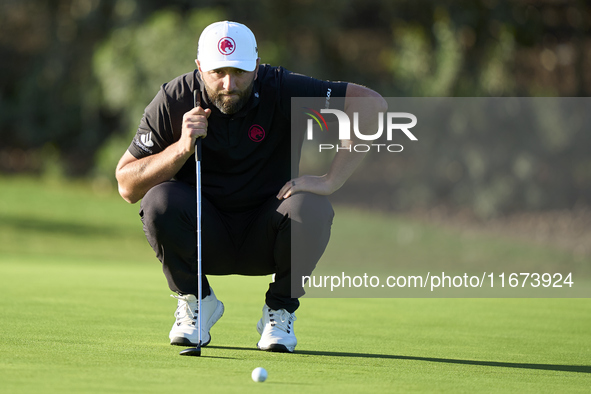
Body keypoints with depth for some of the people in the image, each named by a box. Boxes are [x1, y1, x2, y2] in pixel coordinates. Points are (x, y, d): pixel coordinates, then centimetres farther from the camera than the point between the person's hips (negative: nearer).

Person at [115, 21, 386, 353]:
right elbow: (127, 186, -12)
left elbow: (370, 104, -23)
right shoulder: (174, 101, -13)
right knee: (159, 201, -30)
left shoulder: (281, 91, -17)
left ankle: (280, 308, -3)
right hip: (205, 236, 1)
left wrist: (331, 181, -28)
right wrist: (182, 148, -28)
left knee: (310, 209, -31)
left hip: (263, 238, 0)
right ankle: (196, 301, -2)